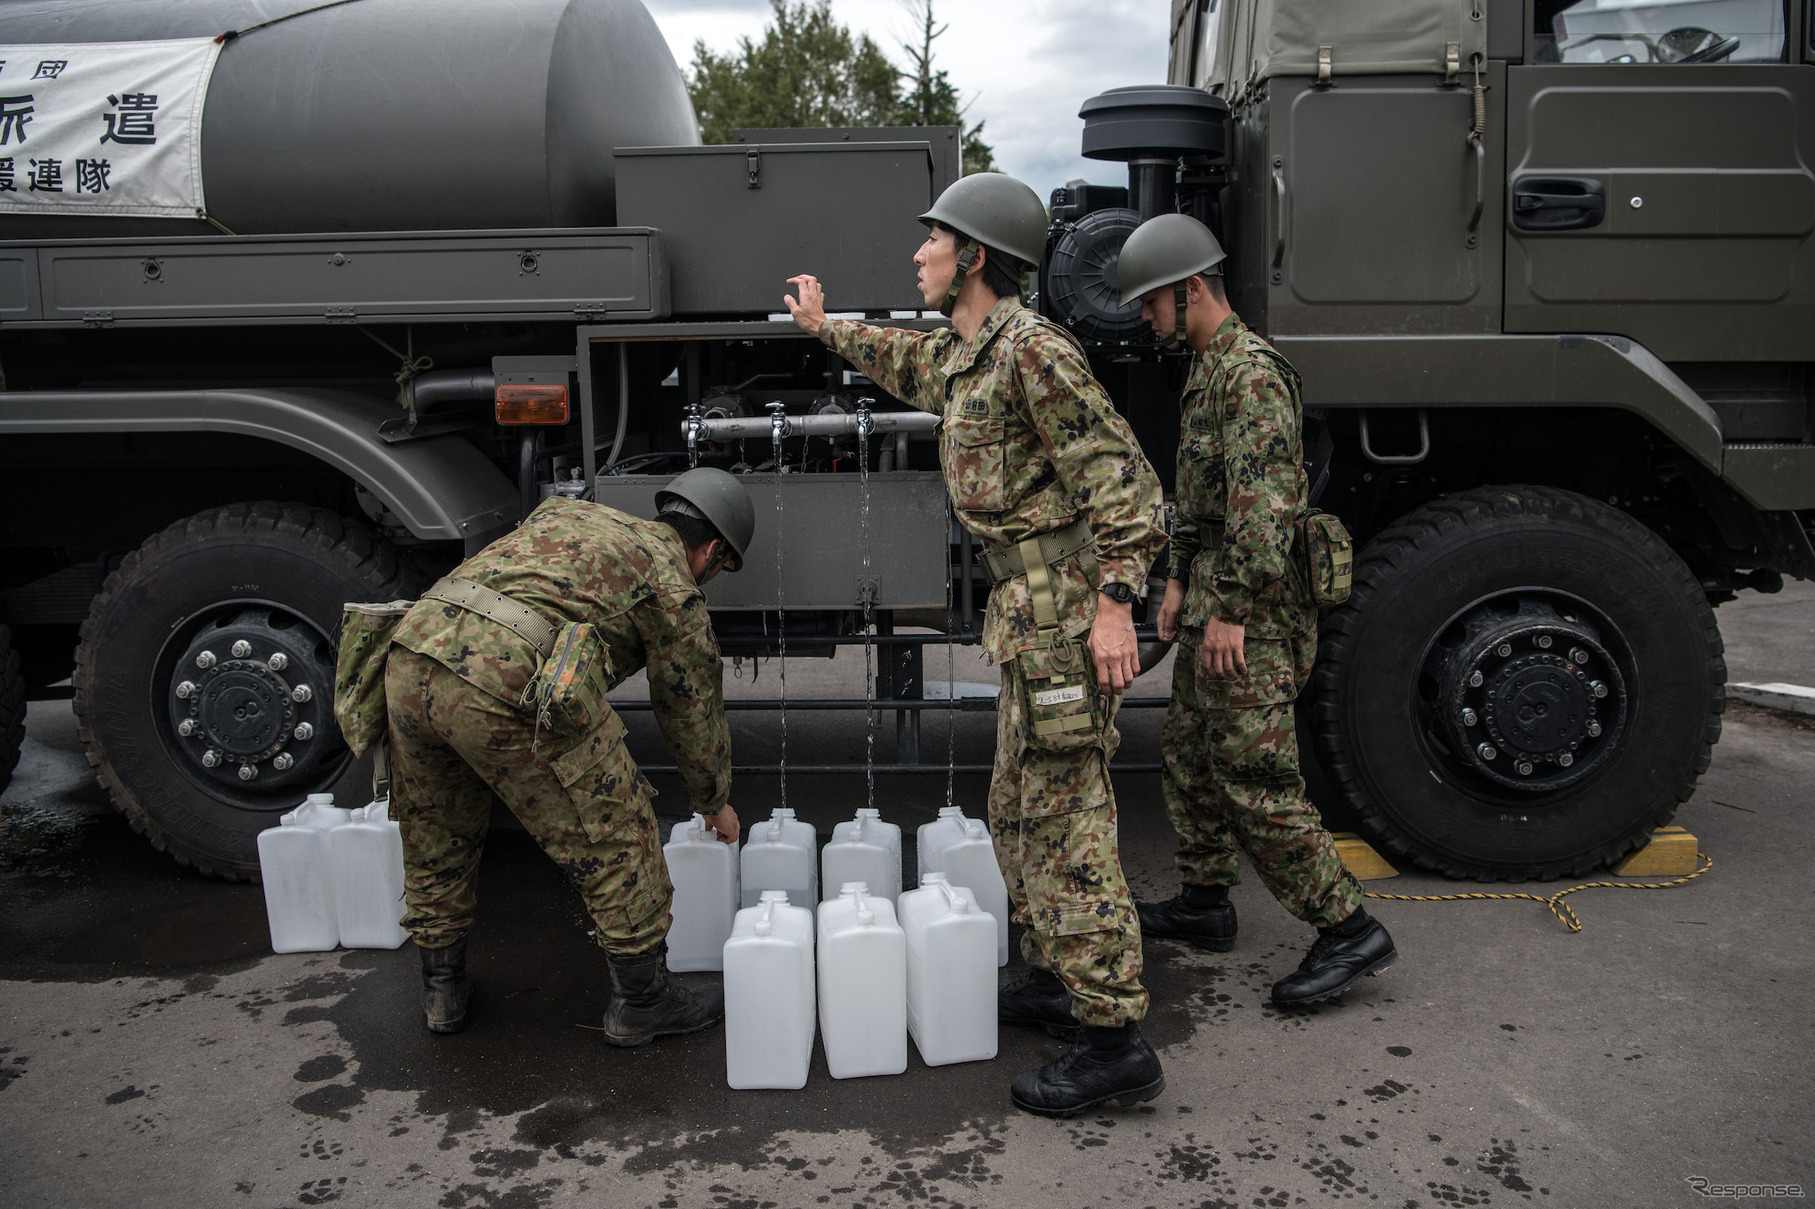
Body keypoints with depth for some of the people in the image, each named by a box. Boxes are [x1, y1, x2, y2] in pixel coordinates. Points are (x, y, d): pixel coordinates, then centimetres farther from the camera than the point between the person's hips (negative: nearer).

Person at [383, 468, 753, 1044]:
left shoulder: (568, 512, 31)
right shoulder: (673, 585, 12)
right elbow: (694, 710, 20)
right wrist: (716, 803, 35)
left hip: (409, 653, 8)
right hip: (508, 685, -7)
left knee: (435, 840, 26)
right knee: (615, 836, 8)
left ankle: (442, 989, 40)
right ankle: (641, 1001, 20)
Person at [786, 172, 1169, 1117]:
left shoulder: (1030, 348, -14)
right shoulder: (966, 354, 17)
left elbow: (1117, 471, -20)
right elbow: (911, 365, 41)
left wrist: (1115, 599, -26)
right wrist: (826, 328, 51)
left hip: (1066, 612, -10)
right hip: (1028, 614, 11)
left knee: (1066, 826, -8)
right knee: (1019, 811, 18)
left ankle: (1114, 1041, 0)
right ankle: (1055, 979, 32)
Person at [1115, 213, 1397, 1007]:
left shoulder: (1252, 373, -17)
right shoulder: (1205, 370, 17)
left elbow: (1266, 507, -24)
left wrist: (1232, 611, -23)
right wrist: (1179, 578, 18)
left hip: (1250, 618, -11)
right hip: (1212, 605, 11)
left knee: (1255, 780, -7)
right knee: (1188, 753, 18)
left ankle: (1349, 933, 3)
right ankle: (1205, 904, 32)